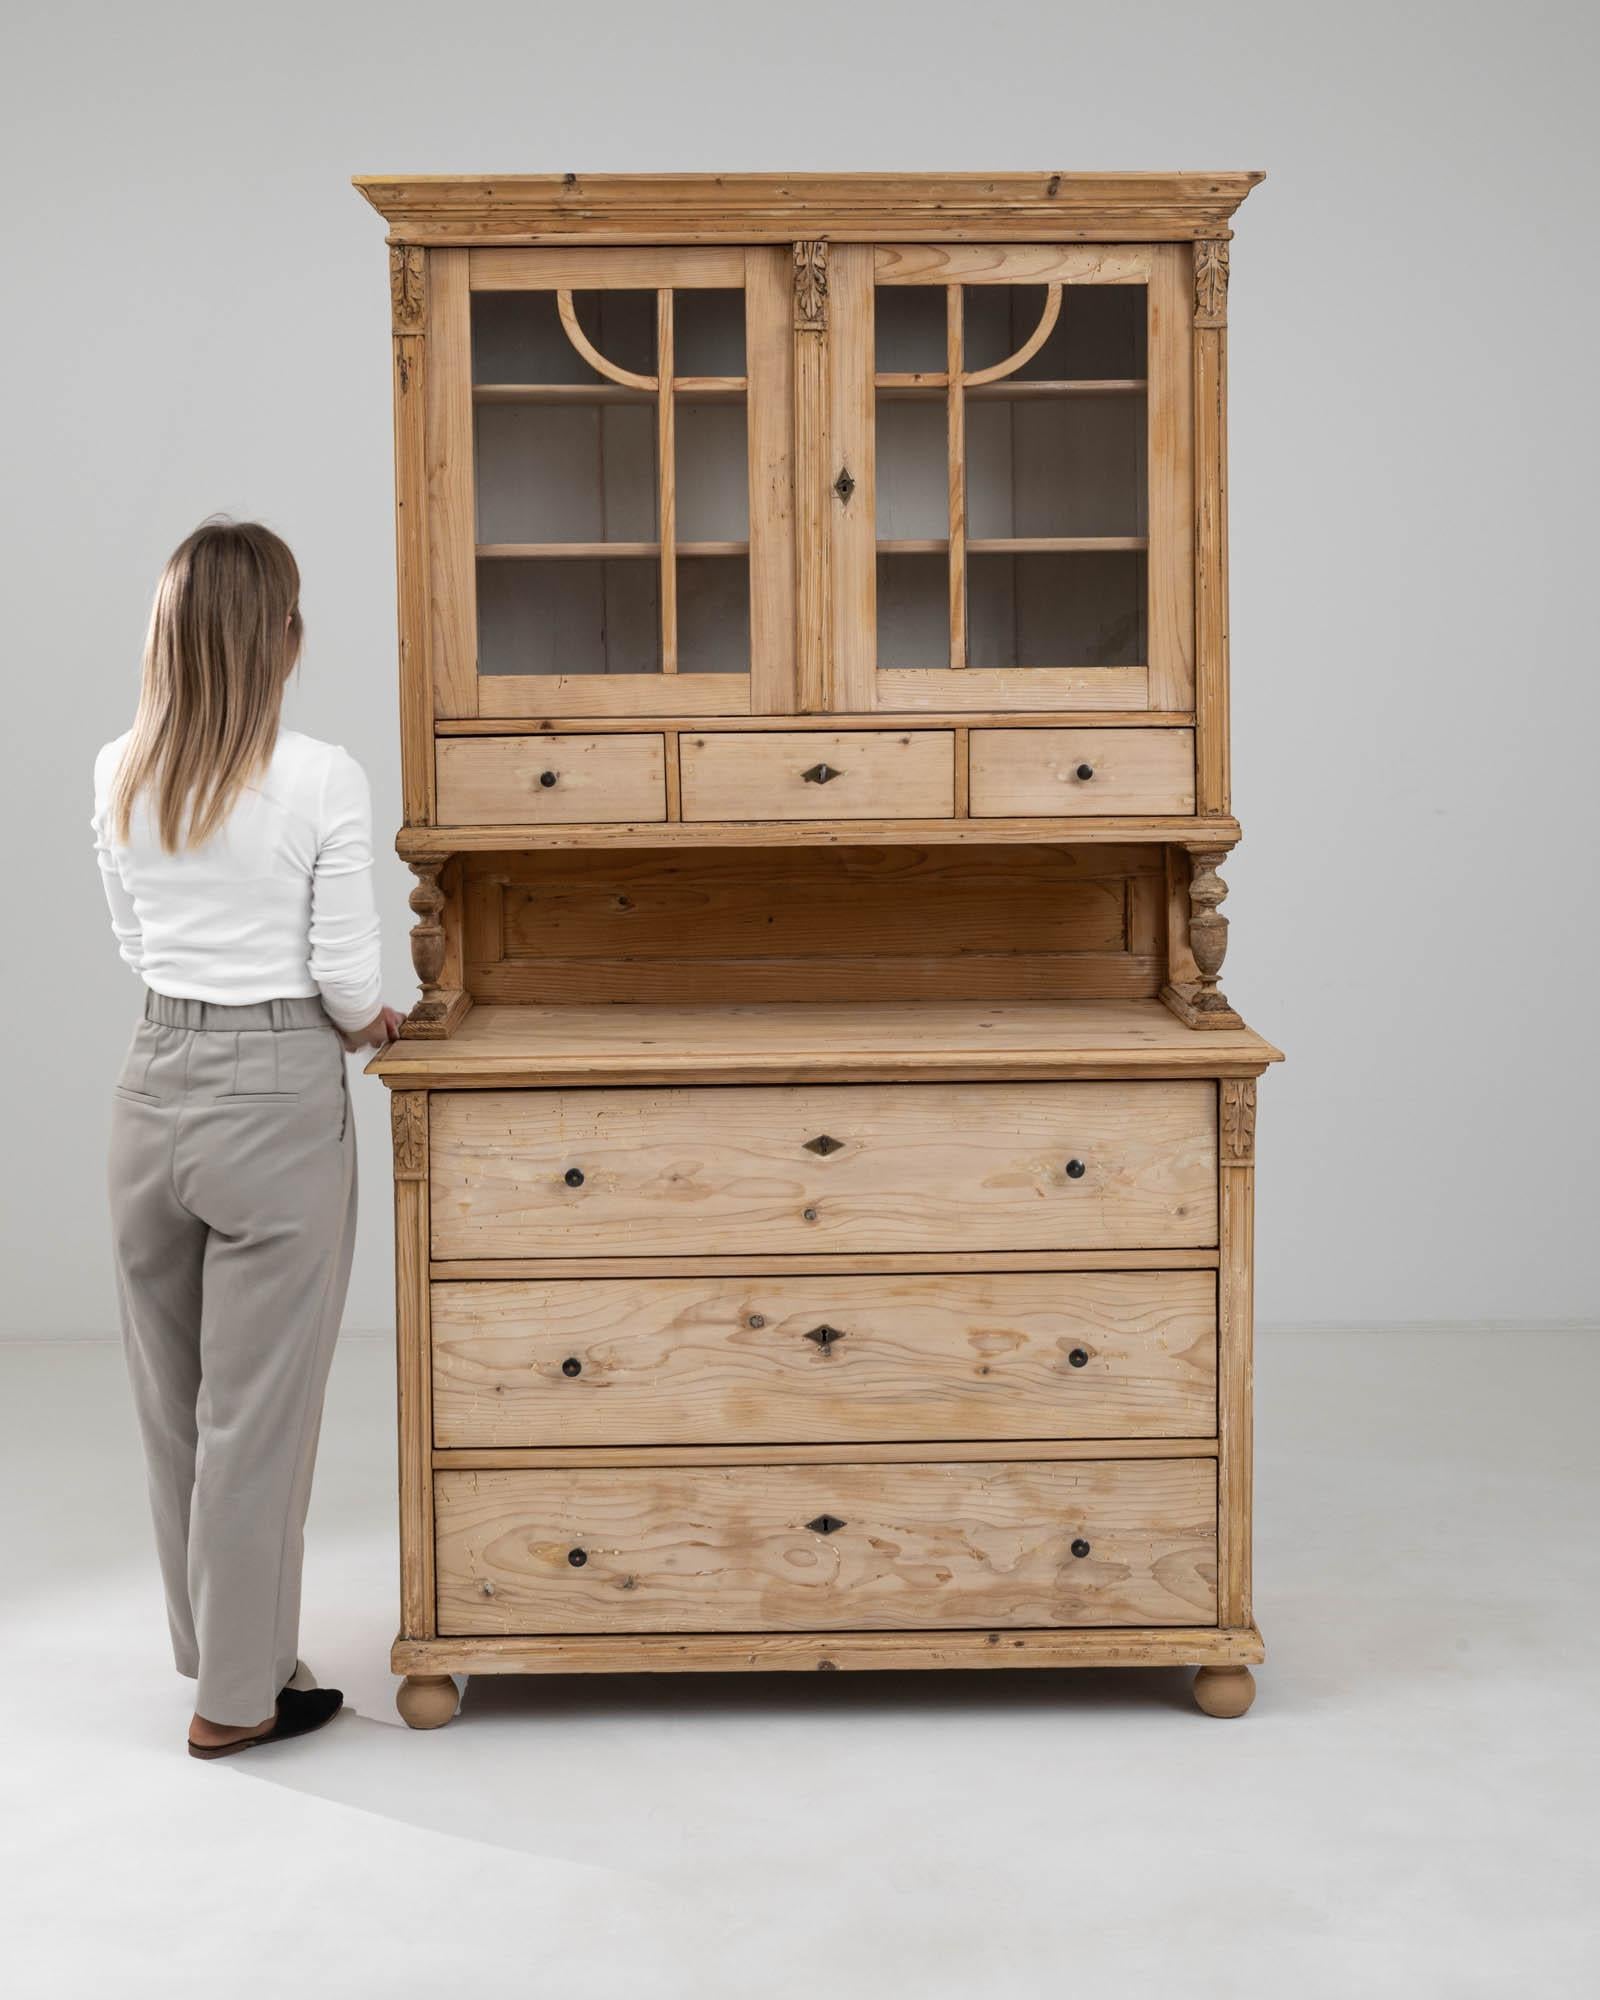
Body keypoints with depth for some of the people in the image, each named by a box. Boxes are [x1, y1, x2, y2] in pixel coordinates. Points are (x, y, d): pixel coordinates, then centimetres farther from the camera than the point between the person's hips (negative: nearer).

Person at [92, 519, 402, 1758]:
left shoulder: (119, 776, 1)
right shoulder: (320, 780, -15)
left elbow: (136, 942, 12)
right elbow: (347, 975, -11)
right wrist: (367, 1025, 11)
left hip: (156, 1085, 6)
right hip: (278, 1098, -5)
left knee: (175, 1396, 19)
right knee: (258, 1407, 5)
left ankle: (220, 1645, 37)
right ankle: (238, 1696, 17)